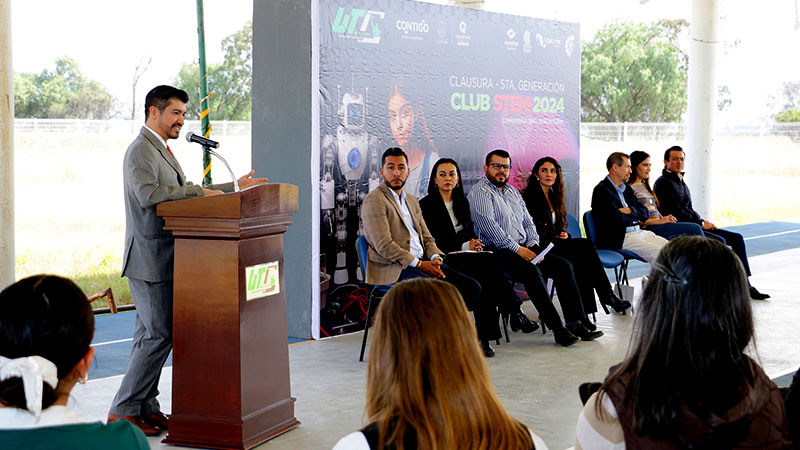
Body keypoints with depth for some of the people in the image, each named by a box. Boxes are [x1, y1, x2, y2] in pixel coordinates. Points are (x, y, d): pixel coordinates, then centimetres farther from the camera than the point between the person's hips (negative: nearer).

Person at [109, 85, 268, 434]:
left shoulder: (161, 150, 21)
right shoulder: (140, 151, -12)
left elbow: (184, 193, 25)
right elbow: (149, 194, -27)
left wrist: (235, 187, 21)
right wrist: (200, 191, -23)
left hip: (163, 258, 10)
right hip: (149, 258, -10)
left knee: (150, 334, 11)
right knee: (159, 334, -10)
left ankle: (145, 408, 16)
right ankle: (123, 411, -3)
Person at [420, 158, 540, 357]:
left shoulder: (462, 202, 19)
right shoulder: (426, 205, 0)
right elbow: (432, 243, -7)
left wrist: (474, 244, -3)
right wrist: (465, 246, -13)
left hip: (465, 254, 6)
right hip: (444, 260, -6)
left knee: (486, 281, -30)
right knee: (489, 261, -32)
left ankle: (484, 336, -32)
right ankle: (515, 313, -29)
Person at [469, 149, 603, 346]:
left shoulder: (513, 192, 23)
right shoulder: (480, 192, -4)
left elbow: (527, 221, 22)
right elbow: (488, 225, -16)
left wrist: (533, 244, 1)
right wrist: (517, 248, -18)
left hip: (522, 247, 8)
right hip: (498, 251, -8)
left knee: (564, 266, -9)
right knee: (531, 271, -33)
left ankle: (576, 323, -10)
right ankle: (557, 329, -31)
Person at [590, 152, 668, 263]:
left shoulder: (627, 189, 21)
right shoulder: (601, 190, -6)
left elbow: (646, 214, 15)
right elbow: (617, 218, -17)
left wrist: (630, 210, -7)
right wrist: (636, 218, 2)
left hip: (639, 232, 8)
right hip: (620, 238, -8)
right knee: (657, 251, -27)